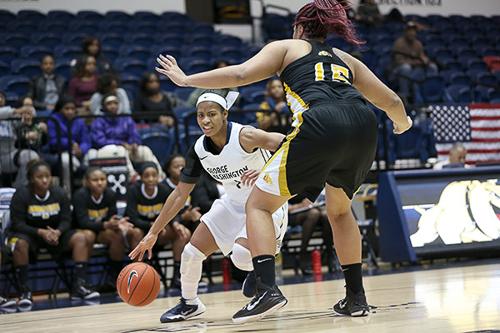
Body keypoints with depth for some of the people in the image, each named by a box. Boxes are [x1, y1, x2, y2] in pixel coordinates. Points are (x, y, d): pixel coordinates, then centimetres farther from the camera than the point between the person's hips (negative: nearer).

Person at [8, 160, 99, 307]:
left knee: (80, 238, -19)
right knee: (19, 243, -38)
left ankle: (79, 286, -21)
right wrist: (41, 232, -31)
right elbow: (17, 223, -16)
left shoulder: (59, 194, -3)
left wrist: (57, 232, -27)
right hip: (28, 234, -4)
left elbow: (66, 220, -3)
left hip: (55, 233, 4)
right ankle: (24, 291, -30)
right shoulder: (21, 195, -13)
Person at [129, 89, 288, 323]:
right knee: (192, 252, 0)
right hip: (234, 204, 6)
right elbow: (180, 195, -1)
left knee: (241, 254, -31)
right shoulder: (199, 150, -10)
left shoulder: (244, 136, -28)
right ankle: (189, 303, 26)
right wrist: (153, 233, -1)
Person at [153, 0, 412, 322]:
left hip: (321, 124, -5)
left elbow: (240, 74, 9)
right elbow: (392, 101, 36)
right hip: (363, 126, 5)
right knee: (340, 209, 30)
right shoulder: (345, 59, 35)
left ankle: (268, 289, -10)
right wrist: (402, 123, 59)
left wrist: (186, 79, 18)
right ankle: (356, 297, 27)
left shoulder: (287, 47, 24)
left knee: (259, 203, 7)